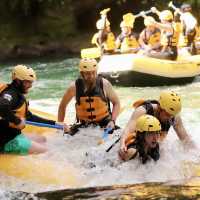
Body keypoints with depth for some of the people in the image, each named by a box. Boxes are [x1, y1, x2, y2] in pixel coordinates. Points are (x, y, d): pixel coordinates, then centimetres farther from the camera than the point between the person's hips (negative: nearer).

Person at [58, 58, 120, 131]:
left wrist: (112, 121, -9)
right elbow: (62, 106, 8)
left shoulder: (104, 84, -7)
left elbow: (116, 103, 4)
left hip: (105, 124, -1)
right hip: (84, 126, 1)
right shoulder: (74, 87, -7)